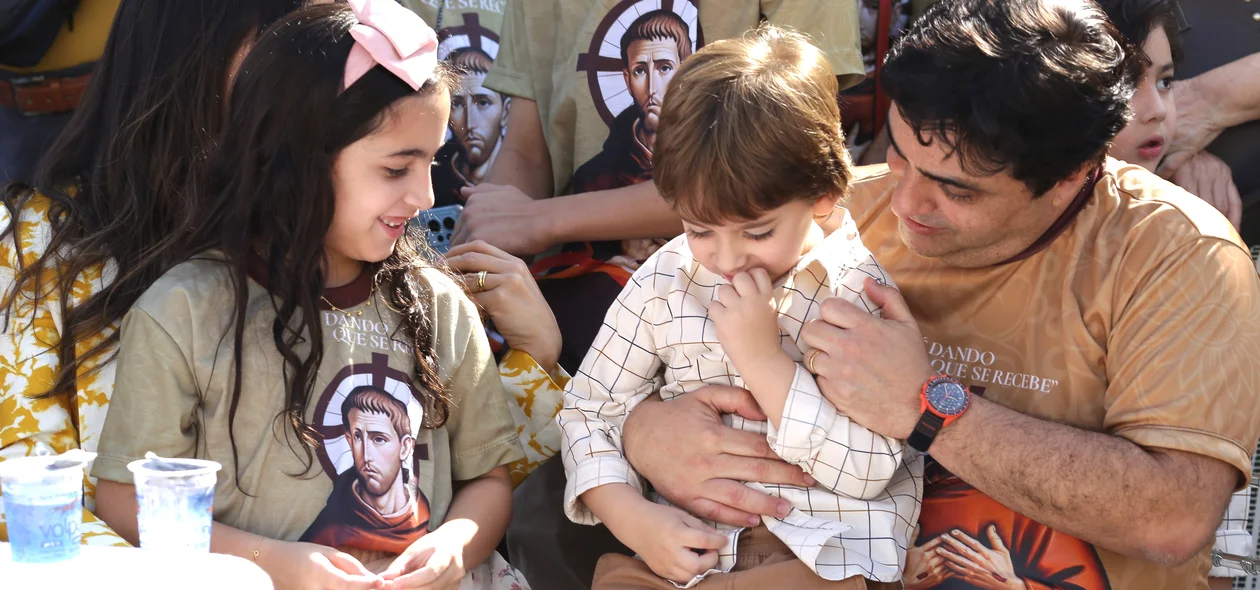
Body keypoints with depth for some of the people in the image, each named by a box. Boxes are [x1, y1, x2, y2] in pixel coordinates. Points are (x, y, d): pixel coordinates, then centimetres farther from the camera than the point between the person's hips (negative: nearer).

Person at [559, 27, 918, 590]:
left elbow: (868, 472, -11)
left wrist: (764, 359, -17)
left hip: (826, 543, -2)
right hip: (690, 539, 2)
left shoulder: (867, 288, -5)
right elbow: (589, 409, 8)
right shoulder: (662, 283, 3)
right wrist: (632, 516, -9)